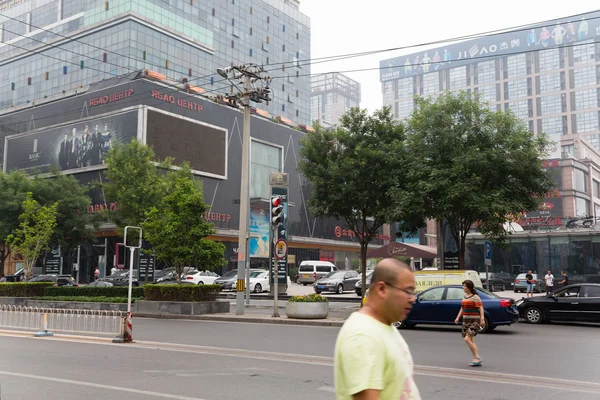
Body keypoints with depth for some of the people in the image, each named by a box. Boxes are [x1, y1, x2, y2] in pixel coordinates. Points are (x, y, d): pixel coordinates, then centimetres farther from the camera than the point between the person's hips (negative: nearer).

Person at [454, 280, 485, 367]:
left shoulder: (475, 297, -10)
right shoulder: (465, 297, 13)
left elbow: (481, 308, -16)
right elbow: (462, 308, 20)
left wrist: (482, 319, -25)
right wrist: (458, 318, 11)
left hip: (474, 321, -8)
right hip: (466, 320, 8)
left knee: (467, 339, -16)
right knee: (471, 341, 9)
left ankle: (477, 357, -6)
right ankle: (476, 360, 15)